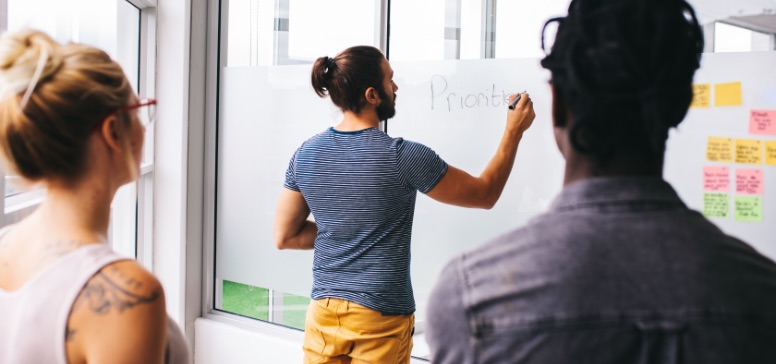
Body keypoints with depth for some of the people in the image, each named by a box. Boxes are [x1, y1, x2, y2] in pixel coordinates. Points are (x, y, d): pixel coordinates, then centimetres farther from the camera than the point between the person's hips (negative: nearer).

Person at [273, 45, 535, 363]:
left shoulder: (306, 155, -2)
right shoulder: (403, 157, -16)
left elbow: (284, 236, 6)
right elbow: (486, 194, -4)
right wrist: (513, 132, 4)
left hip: (323, 313, 4)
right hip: (380, 319, -4)